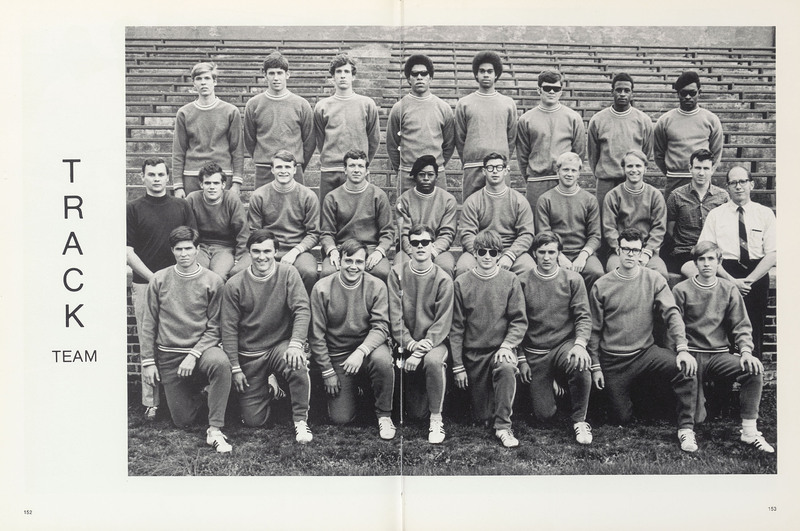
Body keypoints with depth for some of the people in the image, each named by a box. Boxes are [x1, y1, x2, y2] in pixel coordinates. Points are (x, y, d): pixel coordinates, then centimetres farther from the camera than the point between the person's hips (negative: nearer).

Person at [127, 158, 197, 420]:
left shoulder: (182, 207, 12)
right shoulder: (133, 209, 6)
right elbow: (128, 251, 1)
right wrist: (154, 278, -7)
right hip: (145, 284, -1)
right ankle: (150, 402, 2)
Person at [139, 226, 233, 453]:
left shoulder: (212, 281, -3)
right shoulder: (159, 280, 2)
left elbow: (213, 328, -4)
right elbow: (148, 324, 6)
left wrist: (194, 355, -16)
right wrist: (148, 361, 2)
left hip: (202, 348, -2)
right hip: (168, 355, 2)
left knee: (221, 363, -39)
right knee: (183, 421, 0)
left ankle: (215, 430, -28)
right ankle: (198, 393, 35)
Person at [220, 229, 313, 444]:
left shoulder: (288, 274, -6)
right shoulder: (234, 285, -5)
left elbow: (302, 310, -15)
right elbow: (229, 329, -2)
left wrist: (296, 344, -30)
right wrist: (235, 368, -4)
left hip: (281, 345, -1)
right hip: (249, 354, 1)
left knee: (297, 364, -36)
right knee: (253, 420, -1)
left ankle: (301, 420, -14)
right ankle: (267, 392, 35)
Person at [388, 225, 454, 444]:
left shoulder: (443, 280, -4)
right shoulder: (397, 273, 1)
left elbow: (442, 322, -9)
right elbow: (395, 315, -4)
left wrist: (421, 351, -19)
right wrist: (410, 344, -17)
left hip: (433, 342, -1)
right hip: (406, 344, 1)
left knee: (433, 361, -39)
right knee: (415, 413, -7)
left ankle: (436, 419, -21)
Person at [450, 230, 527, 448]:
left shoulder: (510, 280, -1)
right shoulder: (461, 283, -1)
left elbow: (519, 321, -2)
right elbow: (456, 327, 1)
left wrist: (507, 345, -19)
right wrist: (458, 366, -2)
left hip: (501, 348, -1)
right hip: (473, 352, 1)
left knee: (507, 368, -36)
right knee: (482, 417, 1)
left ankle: (503, 426, -25)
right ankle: (491, 422, 36)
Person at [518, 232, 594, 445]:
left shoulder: (573, 280, 1)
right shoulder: (523, 282, 1)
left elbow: (583, 317, -3)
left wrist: (580, 344, -23)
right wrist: (521, 359, 2)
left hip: (565, 345, 0)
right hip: (535, 353, 1)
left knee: (580, 365, -37)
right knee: (544, 414, -6)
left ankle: (579, 420, -11)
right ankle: (551, 386, 33)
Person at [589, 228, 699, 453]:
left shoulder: (653, 280, -1)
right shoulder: (601, 286, -1)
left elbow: (672, 314, -10)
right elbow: (594, 330, 3)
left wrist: (682, 348, -25)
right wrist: (595, 366, 1)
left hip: (645, 351, 0)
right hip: (613, 360, 0)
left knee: (686, 368, -28)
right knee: (621, 418, 3)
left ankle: (686, 428, -18)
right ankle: (620, 397, 39)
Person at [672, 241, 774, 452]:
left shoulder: (729, 290, 8)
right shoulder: (681, 290, 1)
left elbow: (742, 326, 4)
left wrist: (746, 351, -14)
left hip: (720, 354, 2)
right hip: (692, 355, -2)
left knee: (755, 369, -30)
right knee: (696, 418, -13)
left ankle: (749, 432, -23)